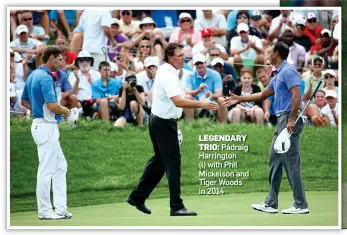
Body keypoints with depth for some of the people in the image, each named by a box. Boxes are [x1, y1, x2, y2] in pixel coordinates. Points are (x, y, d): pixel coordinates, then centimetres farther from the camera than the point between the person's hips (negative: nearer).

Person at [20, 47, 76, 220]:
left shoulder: (33, 75, 12)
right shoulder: (46, 77, -17)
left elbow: (24, 101, 22)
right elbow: (52, 105, -25)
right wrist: (66, 111, -6)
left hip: (40, 124, 10)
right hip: (46, 127, -10)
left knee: (60, 166, 14)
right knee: (47, 170, -3)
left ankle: (60, 208, 13)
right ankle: (45, 211, 3)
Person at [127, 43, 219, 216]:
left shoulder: (164, 69, 9)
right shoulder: (169, 75, -22)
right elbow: (178, 101, -37)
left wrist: (180, 71, 13)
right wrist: (201, 104, -43)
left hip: (158, 121, 10)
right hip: (165, 123, -10)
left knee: (159, 160, 18)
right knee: (173, 163, -9)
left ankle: (138, 197, 23)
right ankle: (176, 206, -9)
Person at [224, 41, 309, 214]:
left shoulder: (288, 71, -12)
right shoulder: (278, 75, 20)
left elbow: (296, 96, -22)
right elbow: (262, 95, 31)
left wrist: (291, 120, -27)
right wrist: (239, 99, 33)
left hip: (289, 119, -11)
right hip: (282, 120, 11)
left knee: (291, 163, -9)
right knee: (275, 161, 10)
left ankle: (301, 205, -8)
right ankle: (271, 203, 12)